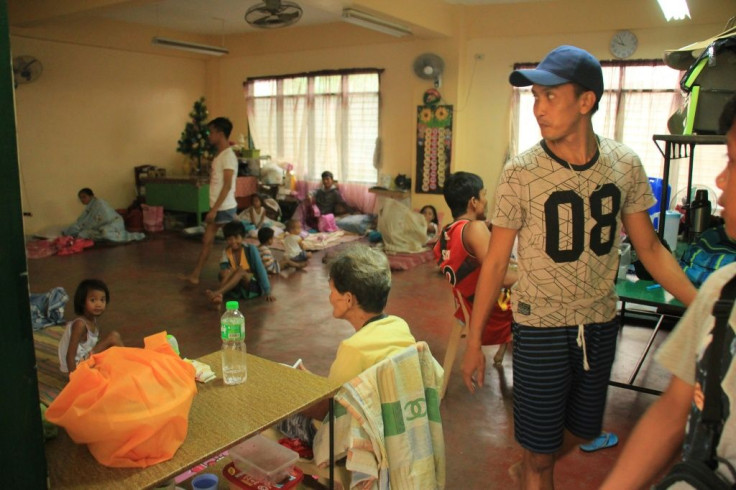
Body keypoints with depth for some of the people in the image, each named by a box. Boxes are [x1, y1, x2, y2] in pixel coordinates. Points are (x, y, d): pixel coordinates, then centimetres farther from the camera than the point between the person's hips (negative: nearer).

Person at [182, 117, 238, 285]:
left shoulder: (228, 156, -16)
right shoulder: (219, 154, 14)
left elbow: (227, 185, -22)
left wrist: (214, 209, -23)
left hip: (225, 208, -10)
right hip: (217, 208, 10)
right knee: (206, 240, 12)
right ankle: (195, 275, 18)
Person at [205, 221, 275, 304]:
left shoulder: (250, 249, -10)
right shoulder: (226, 252, 1)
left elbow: (260, 270, -13)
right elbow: (223, 270, -4)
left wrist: (267, 292, -17)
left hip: (253, 287, -3)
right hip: (235, 290, 3)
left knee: (240, 271, -32)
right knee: (225, 272, -26)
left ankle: (217, 292, -48)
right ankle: (219, 296, -51)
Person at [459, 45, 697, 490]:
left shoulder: (626, 164, -5)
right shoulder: (521, 173, -15)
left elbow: (650, 247, 4)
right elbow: (496, 261, -9)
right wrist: (474, 342, -7)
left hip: (600, 324, 4)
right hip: (540, 327, -4)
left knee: (581, 431, 24)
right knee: (540, 450, 7)